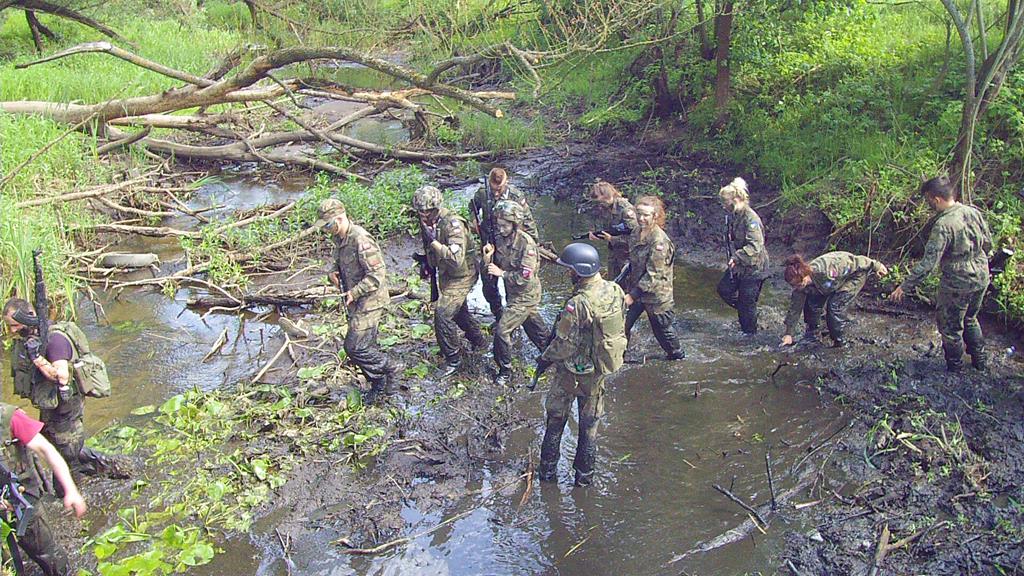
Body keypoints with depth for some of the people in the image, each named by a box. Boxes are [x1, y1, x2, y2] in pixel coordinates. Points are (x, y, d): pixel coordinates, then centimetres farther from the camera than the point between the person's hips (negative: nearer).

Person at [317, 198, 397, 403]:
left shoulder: (361, 240, -25)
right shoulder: (339, 238, 5)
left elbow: (377, 275, -25)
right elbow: (336, 257, 26)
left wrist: (354, 292, -23)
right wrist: (332, 271, 5)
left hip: (369, 301, -9)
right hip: (357, 302, 9)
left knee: (354, 346, -10)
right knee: (365, 345, 16)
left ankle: (386, 370, 10)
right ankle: (378, 384, 29)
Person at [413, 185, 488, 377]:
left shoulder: (453, 225, -31)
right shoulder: (427, 222, -6)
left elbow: (457, 259, -40)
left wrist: (433, 241, -41)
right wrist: (426, 262, 7)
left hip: (462, 275, -9)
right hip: (444, 273, 9)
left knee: (443, 313, -17)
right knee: (458, 311, 24)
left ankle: (453, 359, -1)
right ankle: (479, 341, 48)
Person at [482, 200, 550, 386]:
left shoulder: (526, 243, -26)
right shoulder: (500, 239, -5)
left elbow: (526, 277, -27)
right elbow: (496, 266, 4)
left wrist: (502, 273, -27)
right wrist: (488, 259, -17)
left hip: (525, 295, -8)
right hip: (512, 293, 8)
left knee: (502, 329, -11)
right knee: (534, 326, 25)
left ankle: (505, 370, 6)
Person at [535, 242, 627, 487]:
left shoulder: (577, 305, -30)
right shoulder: (615, 290, -9)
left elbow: (564, 344, -22)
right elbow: (620, 329, 4)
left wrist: (545, 360, -4)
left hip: (574, 371, -6)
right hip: (602, 369, 6)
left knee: (556, 418, 16)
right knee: (590, 422, 18)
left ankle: (548, 469, 27)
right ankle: (584, 474, 27)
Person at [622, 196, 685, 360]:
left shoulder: (659, 241, -25)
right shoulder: (636, 234, 1)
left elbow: (653, 275, -26)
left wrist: (633, 295, -27)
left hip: (656, 295, -7)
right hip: (636, 290, 7)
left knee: (662, 329, 13)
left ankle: (677, 355, 39)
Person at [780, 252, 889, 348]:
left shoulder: (824, 271, -43)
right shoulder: (801, 285, -21)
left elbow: (856, 262, -29)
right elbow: (795, 308, -9)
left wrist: (876, 266, -15)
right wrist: (789, 334, -7)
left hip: (856, 274, -6)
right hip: (837, 280, 6)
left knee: (835, 305, -21)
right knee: (812, 301, -9)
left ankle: (840, 341, -2)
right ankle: (811, 331, 15)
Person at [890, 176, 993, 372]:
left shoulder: (943, 225, -25)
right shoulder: (974, 212, -4)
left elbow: (928, 263, -26)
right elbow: (987, 243, 9)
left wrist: (905, 286, -21)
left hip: (957, 284, -7)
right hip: (981, 278, 7)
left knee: (950, 326, 12)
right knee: (970, 319, 28)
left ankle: (955, 368, 26)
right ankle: (980, 360, 37)